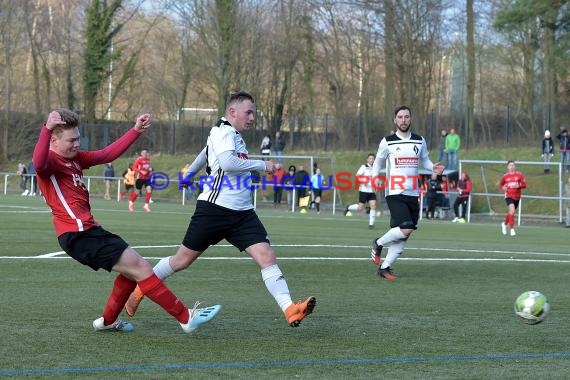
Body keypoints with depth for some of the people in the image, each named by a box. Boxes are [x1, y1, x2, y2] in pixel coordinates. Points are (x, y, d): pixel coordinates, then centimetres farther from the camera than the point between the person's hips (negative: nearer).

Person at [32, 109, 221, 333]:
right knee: (139, 267, -11)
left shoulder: (75, 158, 18)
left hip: (89, 230, 11)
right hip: (77, 235, -11)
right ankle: (186, 318, -8)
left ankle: (108, 321, 33)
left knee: (133, 268, 22)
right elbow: (39, 163, -35)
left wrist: (136, 131, 22)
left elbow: (108, 154, 26)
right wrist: (47, 129, -50)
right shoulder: (49, 160, -10)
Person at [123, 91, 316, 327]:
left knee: (267, 256, -11)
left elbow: (206, 152, 36)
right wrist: (262, 165, -17)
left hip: (242, 212, 8)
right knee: (183, 260, 3)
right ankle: (140, 289, 23)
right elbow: (227, 162, -27)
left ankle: (289, 309, -21)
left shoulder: (236, 136, 18)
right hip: (215, 208, -8)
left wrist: (190, 173, 53)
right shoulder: (223, 131, -9)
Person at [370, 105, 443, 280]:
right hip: (395, 193, -4)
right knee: (406, 228, -20)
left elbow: (425, 160, 20)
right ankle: (378, 243, 6)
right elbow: (378, 161, 11)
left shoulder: (420, 141, 9)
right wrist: (375, 178, -7)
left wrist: (433, 167, -2)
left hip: (412, 194, 4)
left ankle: (384, 267, 12)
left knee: (402, 237, 2)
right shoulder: (387, 142, 0)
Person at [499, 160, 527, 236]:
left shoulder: (519, 175, 2)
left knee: (510, 213, 16)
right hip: (509, 196, -2)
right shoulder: (505, 176, 4)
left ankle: (504, 223, 47)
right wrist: (503, 187, -4)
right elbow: (500, 185, 19)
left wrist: (518, 185, -24)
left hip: (517, 197, 2)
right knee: (512, 210, -25)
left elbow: (524, 184, -4)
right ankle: (512, 229, -22)